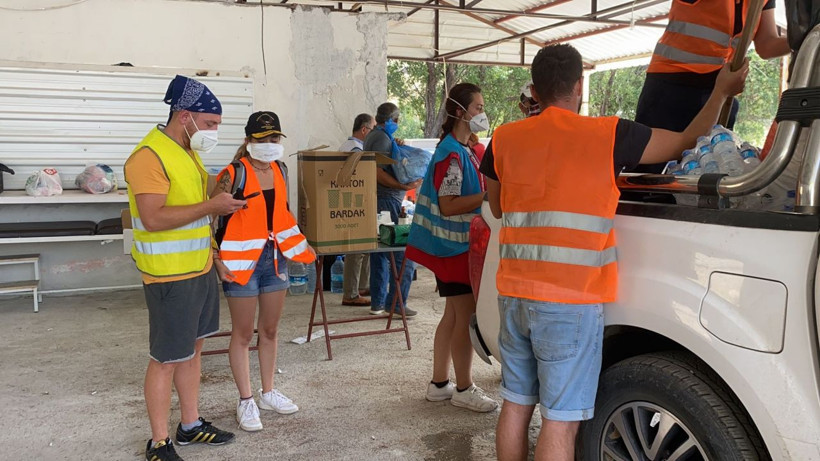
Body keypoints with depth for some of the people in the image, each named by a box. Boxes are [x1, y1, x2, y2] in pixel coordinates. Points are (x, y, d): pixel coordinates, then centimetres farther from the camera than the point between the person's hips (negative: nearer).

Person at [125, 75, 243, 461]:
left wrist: (222, 202, 8)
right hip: (169, 275, -9)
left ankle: (190, 424, 32)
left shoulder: (188, 151, 12)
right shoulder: (150, 155, -18)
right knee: (166, 358, 2)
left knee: (193, 348, 17)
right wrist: (210, 206, -23)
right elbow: (152, 218, -26)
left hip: (200, 267, 9)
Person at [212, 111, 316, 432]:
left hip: (274, 258, 6)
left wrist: (299, 248, 16)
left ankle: (268, 393, 30)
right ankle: (246, 401, 18)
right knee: (243, 333, 5)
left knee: (270, 330, 15)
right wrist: (217, 259, -21)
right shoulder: (234, 174, -14)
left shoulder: (280, 170, 6)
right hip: (243, 261, -6)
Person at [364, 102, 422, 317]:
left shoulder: (372, 136, 18)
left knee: (380, 254, 14)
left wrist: (397, 147, 15)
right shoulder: (383, 138, -12)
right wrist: (404, 186, -23)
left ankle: (377, 302, 20)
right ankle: (396, 303, -3)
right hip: (388, 201, -10)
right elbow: (377, 172, -23)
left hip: (377, 201, 10)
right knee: (404, 254, -5)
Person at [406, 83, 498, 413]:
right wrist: (489, 195, -24)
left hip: (459, 244, 10)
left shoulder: (464, 151, 14)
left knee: (454, 314, 14)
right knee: (466, 315, -3)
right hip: (454, 245, -10)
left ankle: (439, 384, 24)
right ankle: (464, 390, 9)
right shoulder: (452, 153, -17)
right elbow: (447, 205, -22)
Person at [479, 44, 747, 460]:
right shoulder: (608, 135, -7)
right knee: (560, 419, 3)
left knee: (516, 402, 16)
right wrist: (722, 91, 23)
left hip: (514, 294, 5)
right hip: (571, 302, -5)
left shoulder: (504, 138, 4)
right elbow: (688, 141, 7)